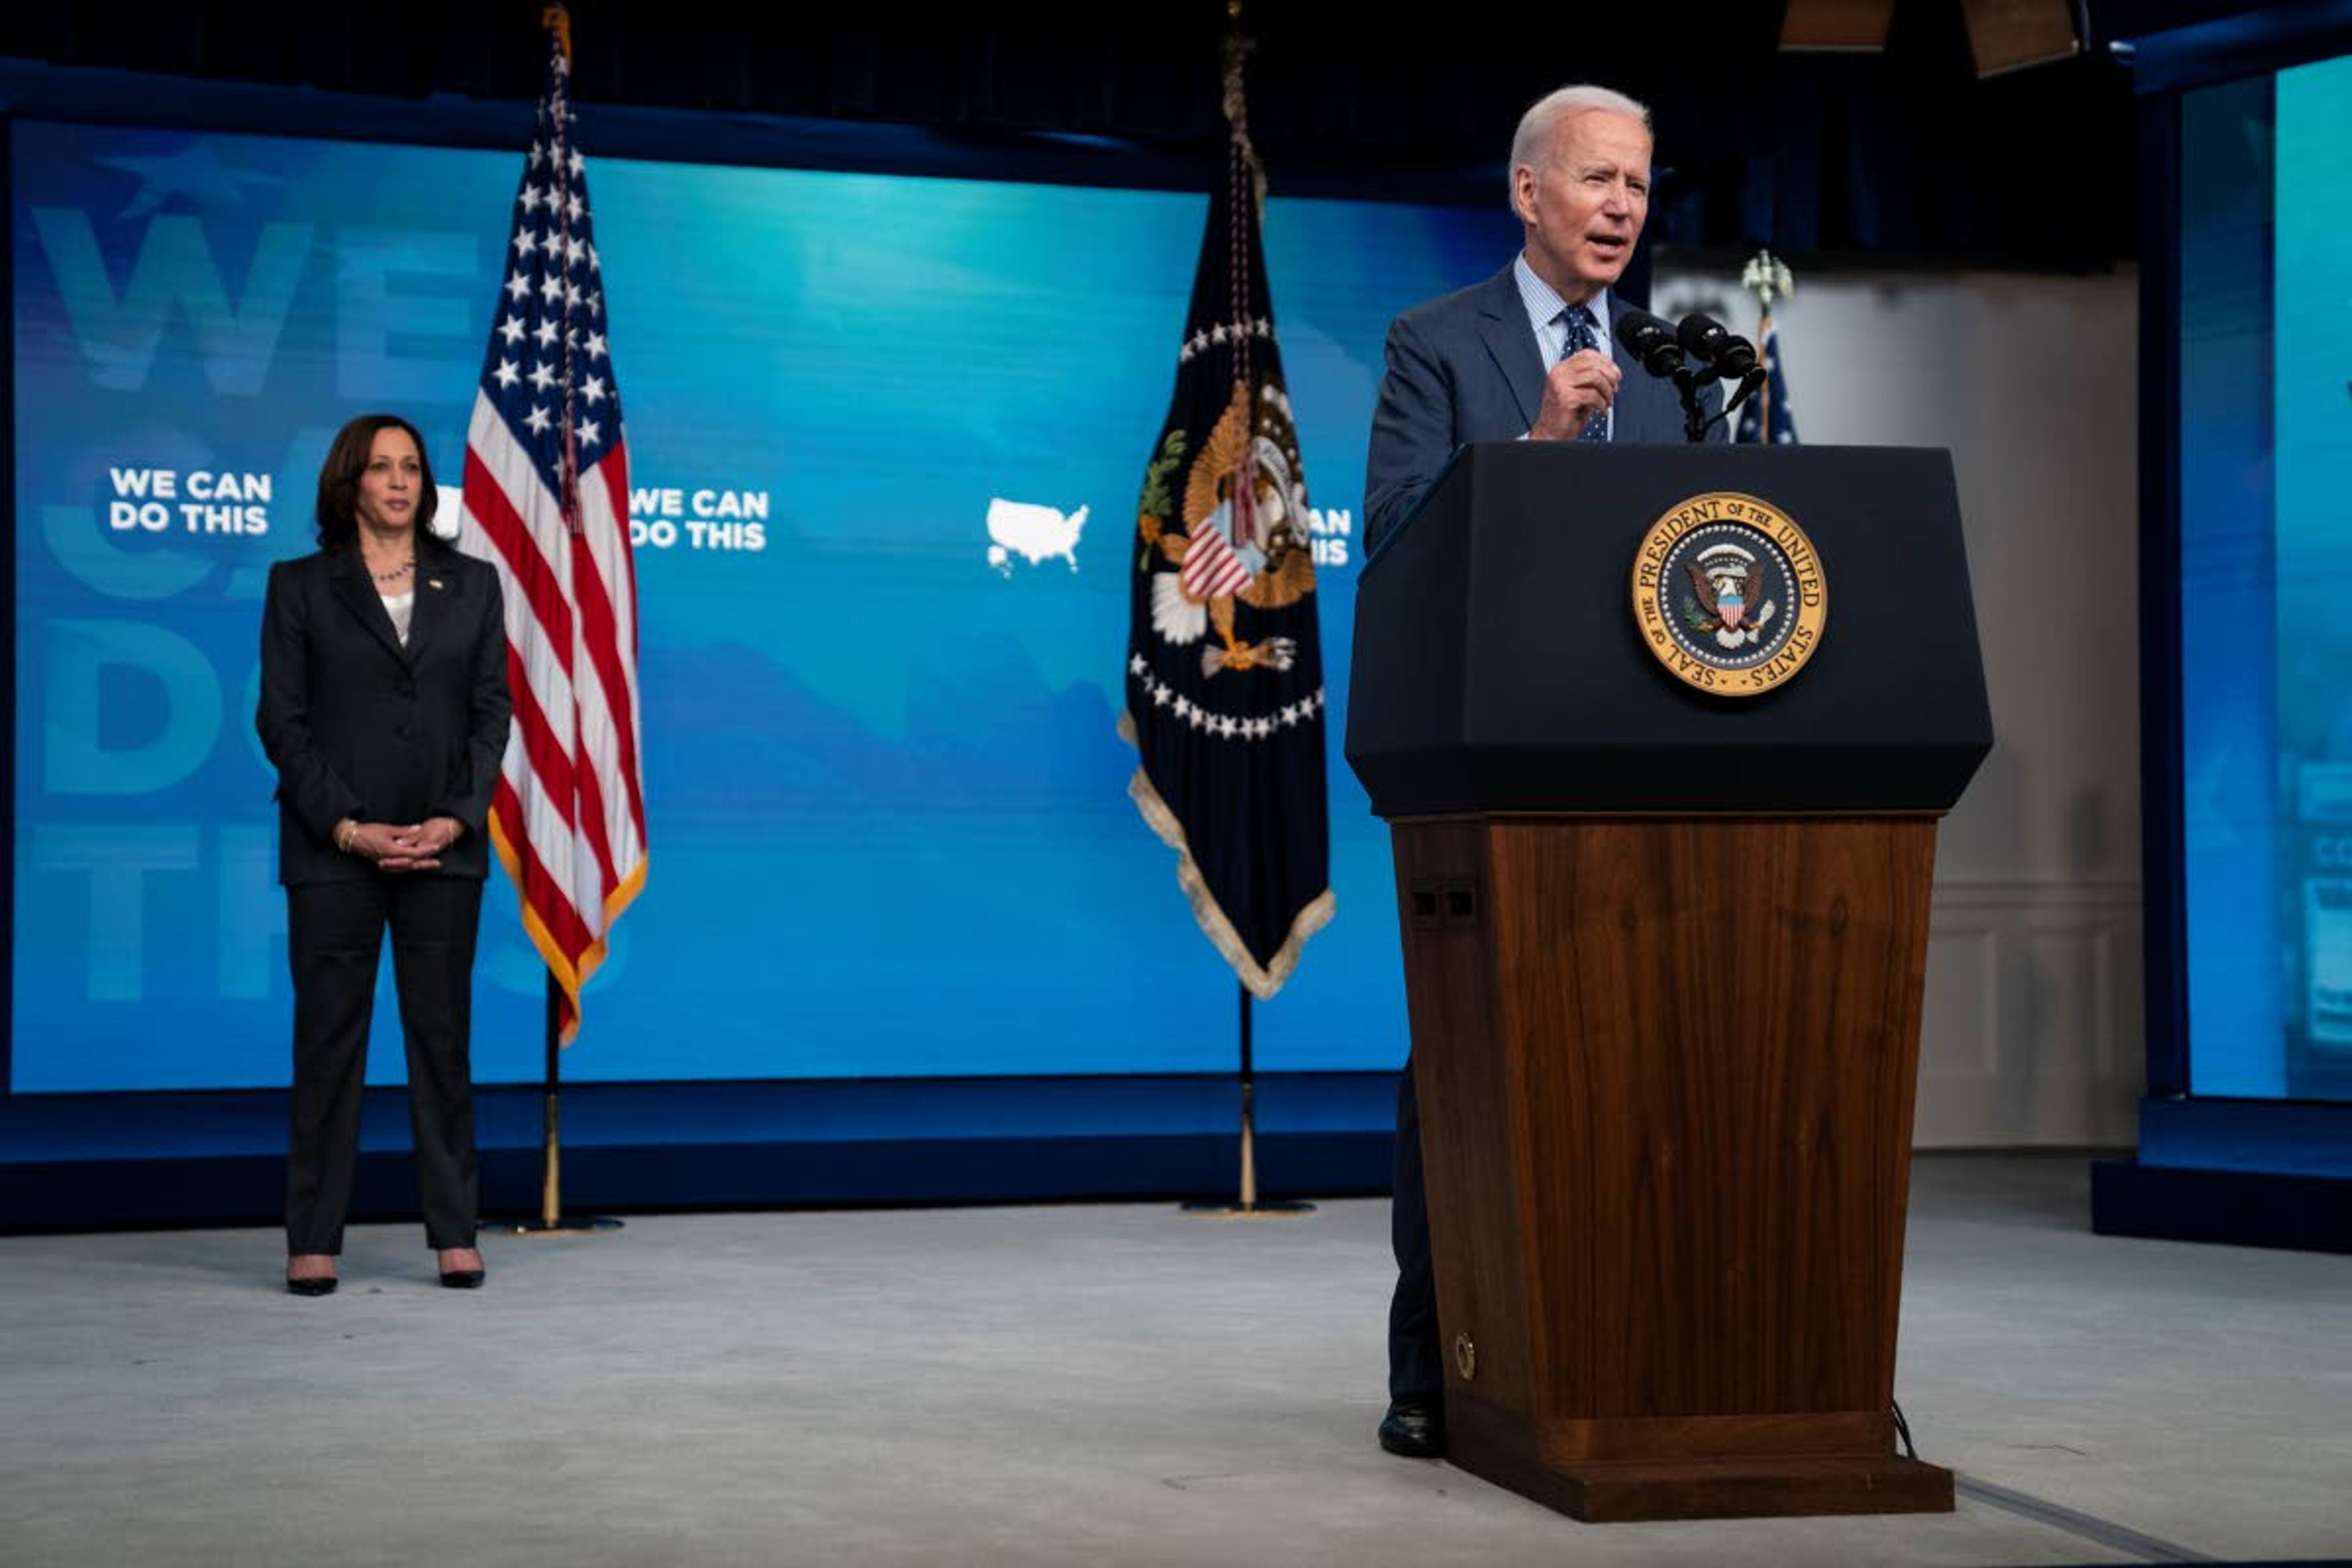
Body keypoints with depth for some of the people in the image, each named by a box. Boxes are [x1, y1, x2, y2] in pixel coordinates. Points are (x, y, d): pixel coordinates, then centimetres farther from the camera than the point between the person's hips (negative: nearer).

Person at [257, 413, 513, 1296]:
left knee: (443, 1035, 5)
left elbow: (491, 712, 6)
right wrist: (347, 827, -11)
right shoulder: (300, 587, 4)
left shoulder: (472, 586, 10)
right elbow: (281, 720, -1)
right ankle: (314, 1241, 5)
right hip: (332, 850, -2)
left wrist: (456, 819, -8)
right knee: (329, 1040, 1)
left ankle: (454, 1235, 9)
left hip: (444, 847, 2)